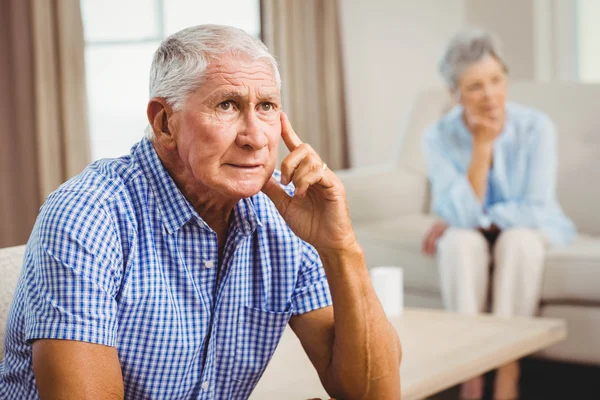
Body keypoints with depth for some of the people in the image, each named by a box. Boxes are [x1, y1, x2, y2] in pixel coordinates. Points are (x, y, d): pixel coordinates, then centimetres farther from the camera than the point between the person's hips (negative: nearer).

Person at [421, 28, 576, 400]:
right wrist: (482, 146, -29)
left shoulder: (536, 127, -19)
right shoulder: (440, 137, -16)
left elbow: (537, 210, -20)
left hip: (527, 229, -1)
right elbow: (463, 215, -23)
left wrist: (465, 221, -18)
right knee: (460, 241, -33)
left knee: (518, 240, -35)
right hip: (470, 233, 1)